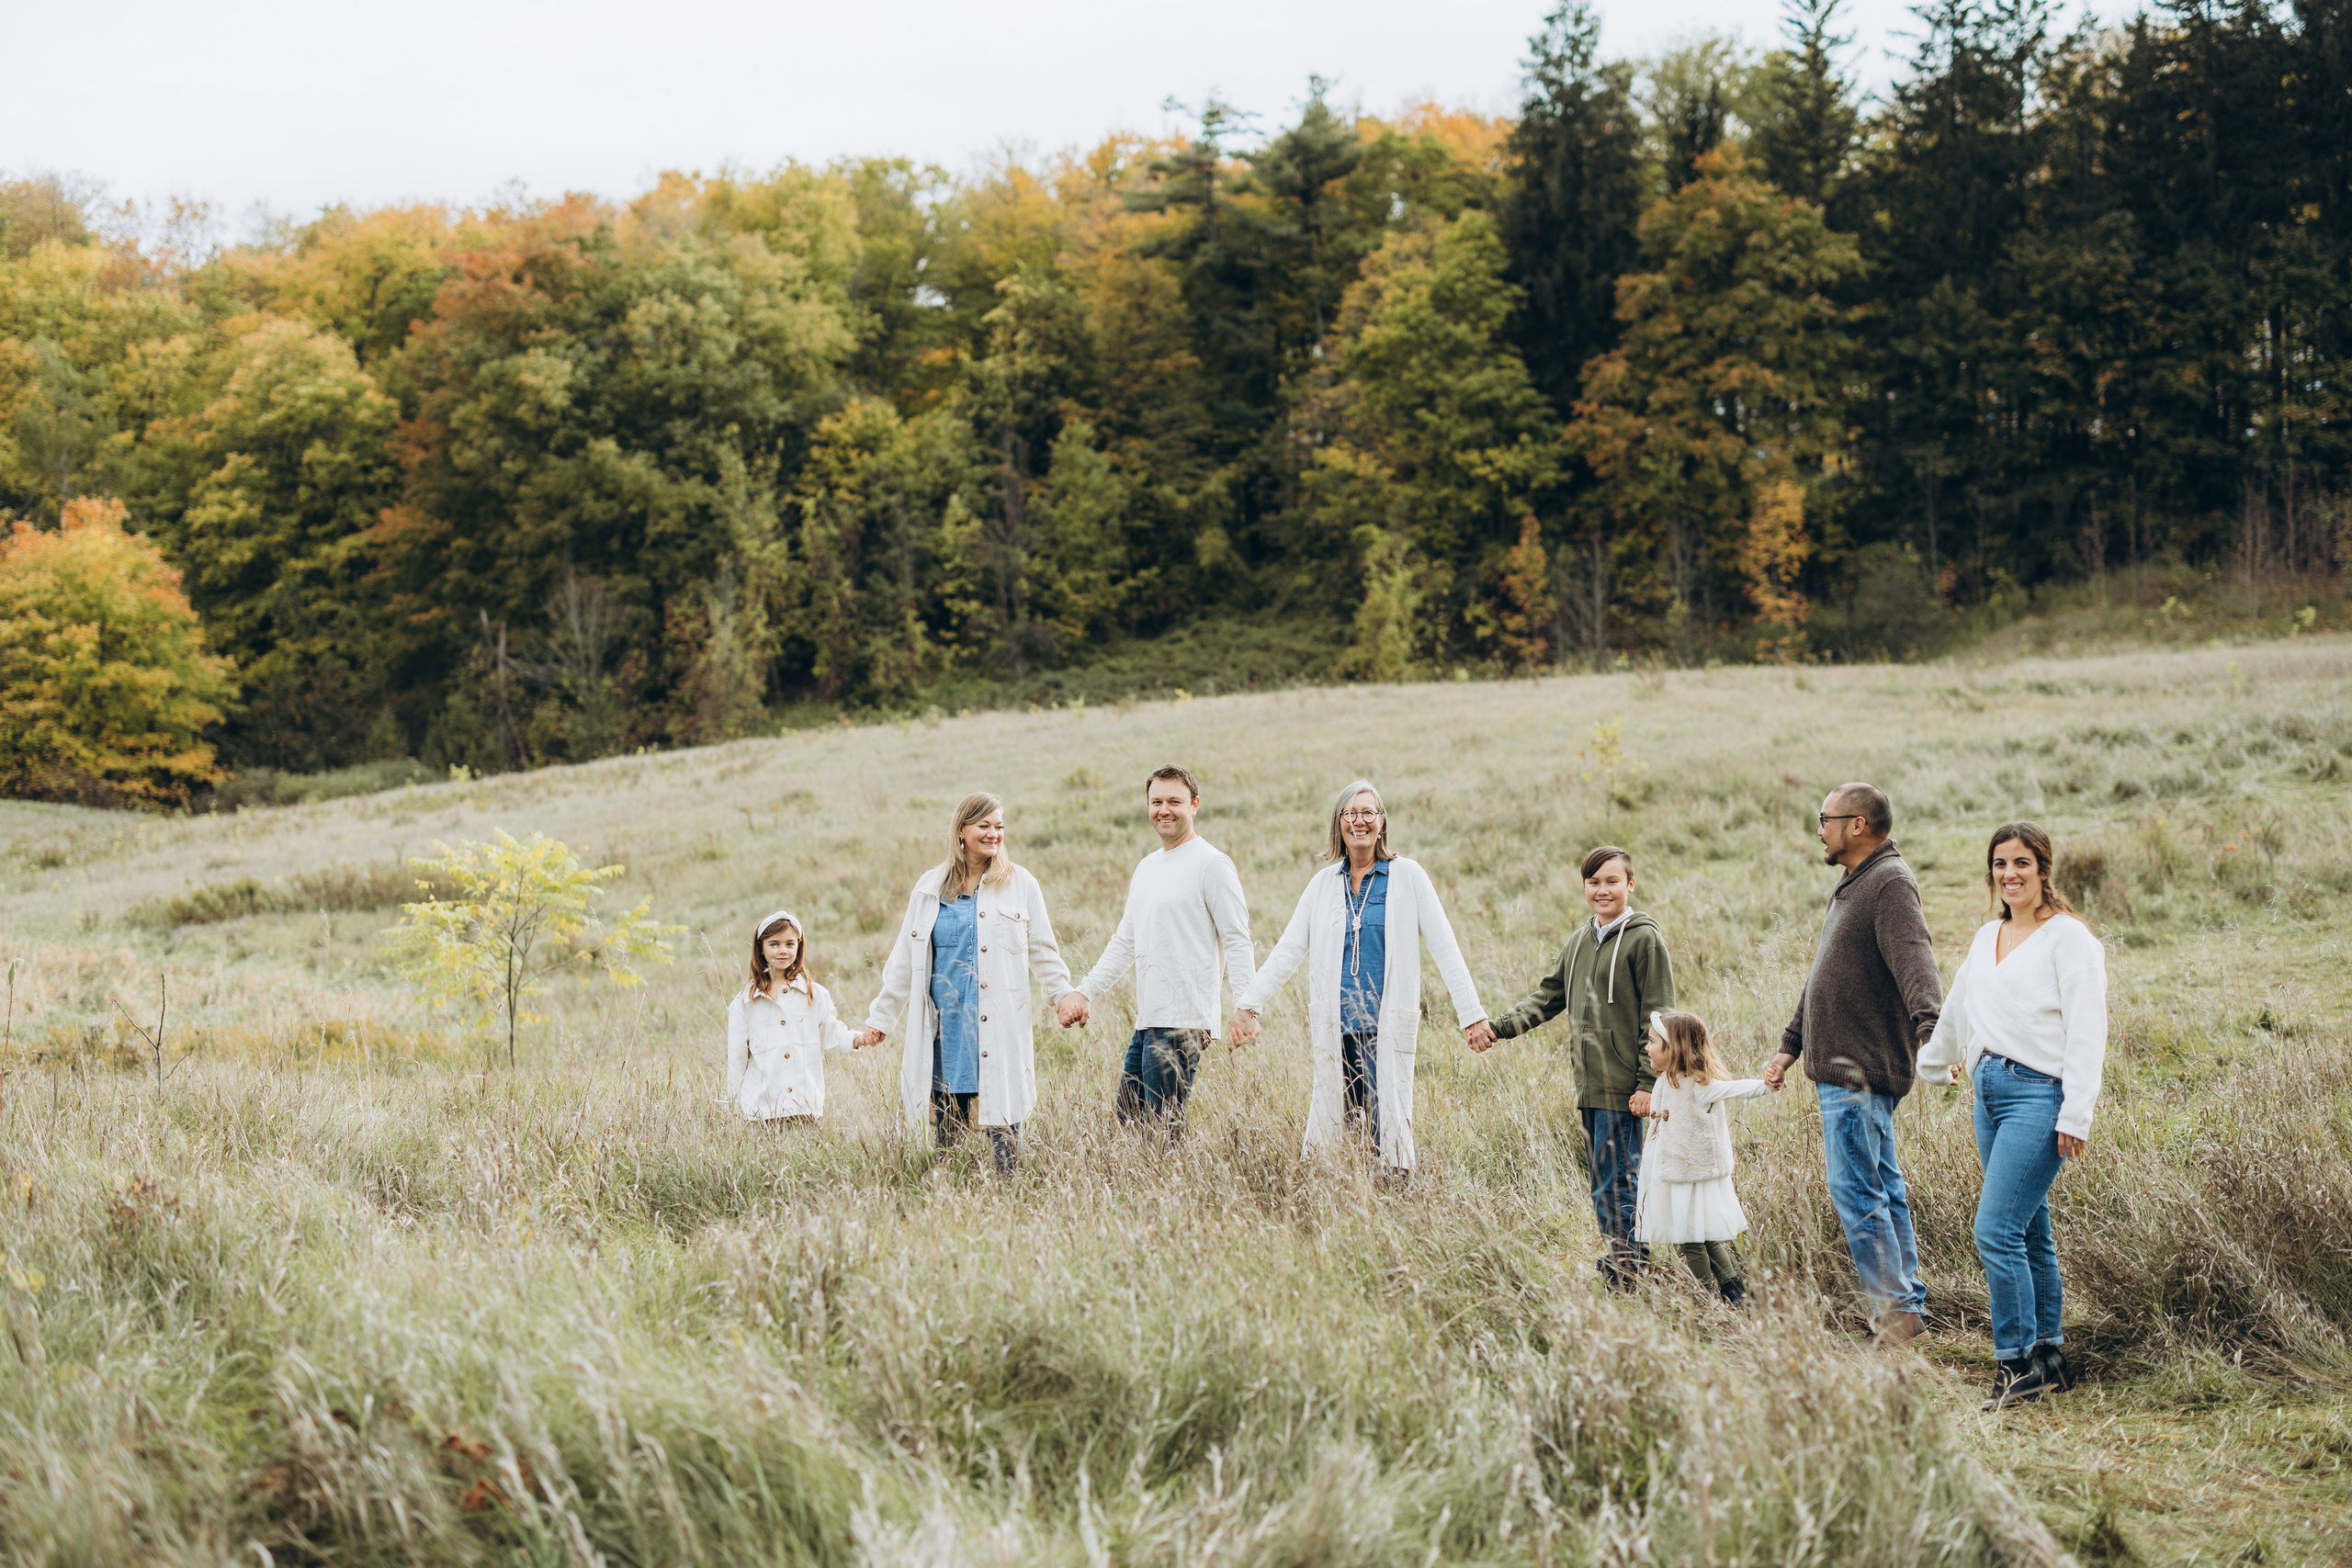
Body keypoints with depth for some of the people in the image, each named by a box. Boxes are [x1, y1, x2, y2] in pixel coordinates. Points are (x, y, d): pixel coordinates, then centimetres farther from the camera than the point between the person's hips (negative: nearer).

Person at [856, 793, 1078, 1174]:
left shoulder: (1020, 884, 6)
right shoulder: (930, 888, 10)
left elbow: (1043, 951, 11)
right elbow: (905, 960, 15)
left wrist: (1065, 996, 3)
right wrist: (881, 1018, 15)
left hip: (1000, 1029, -2)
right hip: (946, 1027, 2)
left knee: (1004, 1129, -5)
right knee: (947, 1132, 2)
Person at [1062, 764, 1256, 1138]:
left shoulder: (1212, 864, -6)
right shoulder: (1146, 867, 19)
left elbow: (1238, 941, -10)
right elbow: (1125, 942, 25)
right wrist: (1085, 991, 17)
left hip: (1183, 1022, -9)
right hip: (1146, 1020, 9)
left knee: (1163, 1129, -11)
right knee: (1129, 1118, 10)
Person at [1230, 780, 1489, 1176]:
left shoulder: (1406, 876, 2)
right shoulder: (1324, 883, 12)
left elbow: (1444, 947, 0)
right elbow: (1288, 950, 11)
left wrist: (1472, 1015, -4)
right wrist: (1248, 1005, 3)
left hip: (1386, 1026, -3)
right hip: (1336, 1029, 3)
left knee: (1388, 1128, -8)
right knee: (1331, 1129, 1)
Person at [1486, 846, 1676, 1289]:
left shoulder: (1645, 939, -7)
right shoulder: (1580, 940, 16)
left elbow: (1658, 1018, -9)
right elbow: (1550, 994, 21)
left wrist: (1649, 1083, -14)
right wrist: (1500, 1027, 8)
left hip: (1624, 1088, -8)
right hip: (1589, 1086, 8)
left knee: (1619, 1185, -8)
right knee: (1601, 1184, 12)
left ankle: (1628, 1275, -3)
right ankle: (1611, 1269, 18)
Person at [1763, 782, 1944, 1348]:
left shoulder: (1890, 884, -14)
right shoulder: (1852, 886, 19)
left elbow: (1914, 960, -30)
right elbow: (1826, 975, 27)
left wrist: (1929, 1028, -45)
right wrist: (1790, 1045, 31)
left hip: (1861, 1074, -10)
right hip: (1842, 1069, 10)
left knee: (1855, 1192, -10)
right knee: (1883, 1190, 13)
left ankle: (1896, 1310, -5)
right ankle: (1906, 1306, 19)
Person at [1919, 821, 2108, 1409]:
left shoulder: (2068, 938, -7)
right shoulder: (1987, 937, 16)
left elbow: (2086, 1033, -12)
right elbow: (1958, 1008, 33)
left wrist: (2076, 1116, -17)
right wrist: (1932, 1062, 47)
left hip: (2038, 1095, -8)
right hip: (1989, 1093, 8)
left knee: (1996, 1232, -14)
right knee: (2029, 1235, 10)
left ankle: (2019, 1363, -7)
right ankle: (2049, 1356, 17)